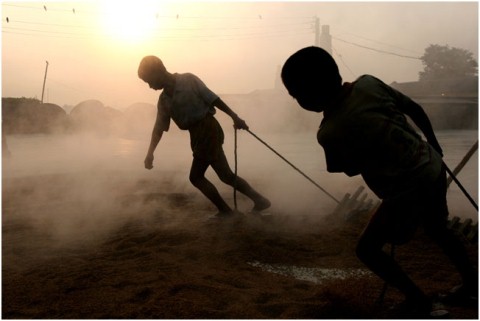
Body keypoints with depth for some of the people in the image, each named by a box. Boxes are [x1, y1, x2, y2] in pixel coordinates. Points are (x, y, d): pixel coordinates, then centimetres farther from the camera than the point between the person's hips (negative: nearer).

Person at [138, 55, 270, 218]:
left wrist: (234, 116, -11)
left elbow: (213, 99, -8)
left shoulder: (188, 80, -7)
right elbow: (159, 127, 10)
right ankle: (226, 210, 15)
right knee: (196, 176, 10)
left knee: (226, 175, -11)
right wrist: (150, 153, -1)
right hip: (197, 136, 8)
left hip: (208, 129, -8)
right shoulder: (164, 100, 10)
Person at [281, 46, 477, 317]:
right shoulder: (368, 83, -8)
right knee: (438, 229, 31)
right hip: (432, 166, 8)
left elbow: (353, 170, -3)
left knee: (368, 249, 11)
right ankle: (472, 284, 47)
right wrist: (433, 143, 19)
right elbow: (415, 109, 3)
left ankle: (418, 300, 22)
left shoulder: (330, 133, -22)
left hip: (408, 189, -7)